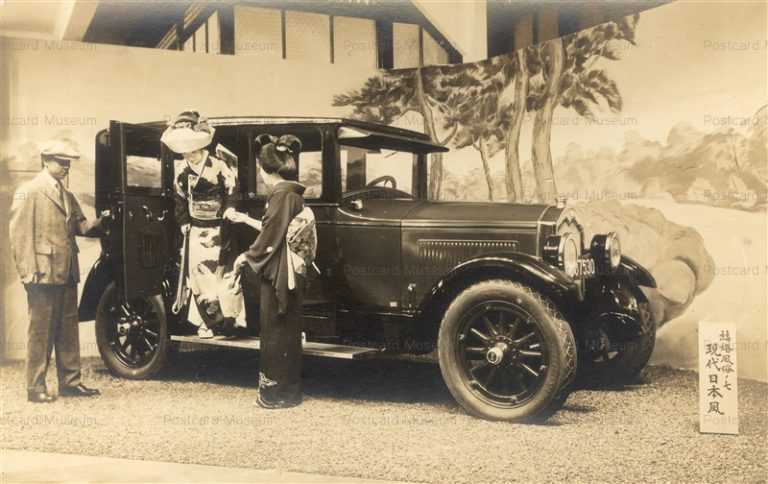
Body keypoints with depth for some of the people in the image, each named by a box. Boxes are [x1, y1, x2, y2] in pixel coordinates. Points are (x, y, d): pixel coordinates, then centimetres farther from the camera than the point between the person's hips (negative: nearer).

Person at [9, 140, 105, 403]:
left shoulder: (67, 195, 17)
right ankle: (35, 388, 7)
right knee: (40, 331, -1)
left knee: (68, 329, 11)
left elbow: (80, 226, 14)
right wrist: (28, 272, -16)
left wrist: (99, 222, -7)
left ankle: (70, 382, 20)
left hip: (67, 273, 7)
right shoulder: (28, 192, -5)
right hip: (44, 273, -7)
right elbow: (19, 234, -10)